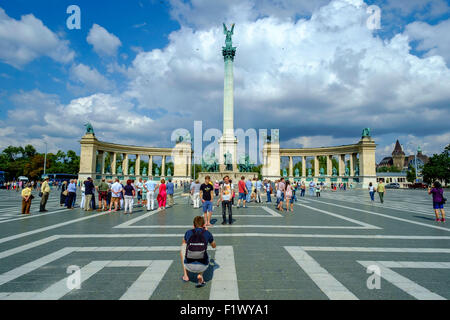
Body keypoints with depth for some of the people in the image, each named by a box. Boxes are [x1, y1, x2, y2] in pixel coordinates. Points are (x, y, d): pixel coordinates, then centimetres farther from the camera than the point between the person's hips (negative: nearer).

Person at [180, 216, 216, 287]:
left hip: (189, 266, 0)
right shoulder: (207, 233, 0)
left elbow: (183, 243, 25)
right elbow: (214, 246, 20)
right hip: (203, 267, 0)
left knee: (183, 246, 26)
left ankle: (185, 275, 28)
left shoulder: (188, 232, 1)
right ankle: (200, 275, 9)